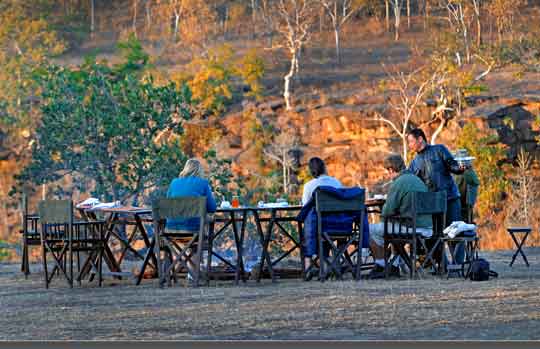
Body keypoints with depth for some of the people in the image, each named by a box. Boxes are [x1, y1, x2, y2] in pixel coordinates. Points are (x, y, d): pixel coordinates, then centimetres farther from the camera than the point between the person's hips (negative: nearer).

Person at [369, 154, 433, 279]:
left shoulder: (398, 183, -12)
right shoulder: (417, 180, 14)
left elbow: (387, 212, -12)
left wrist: (383, 209, 9)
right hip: (427, 227, 9)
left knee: (371, 230, 5)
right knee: (395, 228, 36)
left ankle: (380, 267, 13)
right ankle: (394, 266, 31)